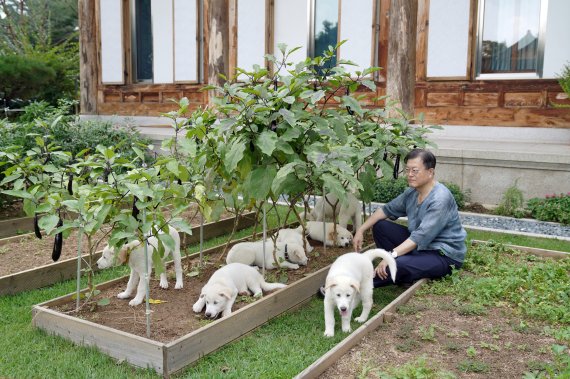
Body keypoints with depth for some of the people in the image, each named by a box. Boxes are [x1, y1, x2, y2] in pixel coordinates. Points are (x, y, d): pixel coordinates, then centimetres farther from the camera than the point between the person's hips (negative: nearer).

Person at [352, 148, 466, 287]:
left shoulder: (440, 199, -25)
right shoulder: (412, 192, 0)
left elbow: (421, 236, -32)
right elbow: (387, 209, 10)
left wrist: (391, 256, -38)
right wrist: (361, 230, 0)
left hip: (445, 255, -9)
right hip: (419, 245, 9)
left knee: (398, 265, -34)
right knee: (380, 226, 0)